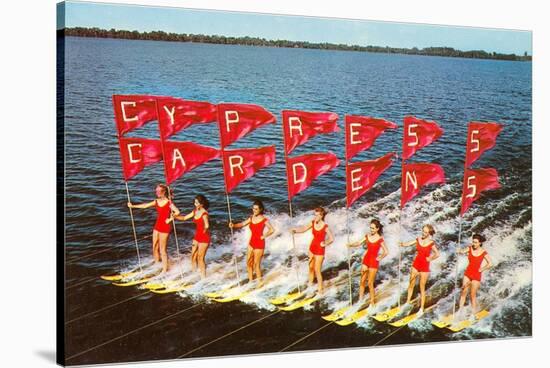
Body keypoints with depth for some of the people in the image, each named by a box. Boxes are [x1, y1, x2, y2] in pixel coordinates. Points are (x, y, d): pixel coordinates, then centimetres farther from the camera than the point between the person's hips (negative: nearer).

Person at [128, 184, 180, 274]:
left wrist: (170, 216, -14)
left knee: (162, 249, -3)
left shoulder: (169, 202, -12)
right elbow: (145, 205, 6)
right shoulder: (156, 201, 8)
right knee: (155, 248, 11)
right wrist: (133, 206, 1)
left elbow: (177, 212, -25)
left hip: (165, 227, -7)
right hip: (157, 226, 7)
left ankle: (165, 270, 6)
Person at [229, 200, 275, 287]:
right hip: (251, 242, 7)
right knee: (248, 262, 12)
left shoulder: (264, 219, -13)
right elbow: (242, 224, -3)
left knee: (256, 264, -1)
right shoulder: (251, 218, 5)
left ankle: (260, 282, 13)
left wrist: (264, 236, -13)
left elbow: (272, 230, -18)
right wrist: (233, 225, -19)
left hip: (259, 243, -7)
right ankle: (250, 281, 24)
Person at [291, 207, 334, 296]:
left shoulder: (325, 227, -20)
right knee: (311, 266, 19)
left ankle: (320, 290, 9)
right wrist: (295, 230, -14)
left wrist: (325, 244, -9)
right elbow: (304, 229, 1)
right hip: (312, 247, 6)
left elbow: (331, 239, -17)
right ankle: (310, 282, 40)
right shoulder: (313, 223, -5)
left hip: (319, 250, -6)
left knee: (317, 270, -2)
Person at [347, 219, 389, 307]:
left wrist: (379, 258, -6)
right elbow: (359, 243, -3)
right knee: (362, 281, 9)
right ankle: (360, 299, 19)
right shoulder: (367, 236, 2)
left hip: (374, 261, -5)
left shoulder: (380, 239, -13)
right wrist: (350, 244, -18)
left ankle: (372, 302, 12)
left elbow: (386, 252, -11)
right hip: (366, 259, 5)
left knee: (370, 283, -1)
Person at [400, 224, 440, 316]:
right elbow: (407, 244, -5)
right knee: (411, 284, 12)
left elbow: (437, 254, -10)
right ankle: (407, 302, 25)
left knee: (422, 288, 3)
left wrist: (430, 259, -6)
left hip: (425, 266, -4)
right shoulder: (418, 240, -1)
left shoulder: (431, 243, -12)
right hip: (416, 264, 4)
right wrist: (401, 243, -23)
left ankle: (421, 309, 11)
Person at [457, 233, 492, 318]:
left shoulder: (483, 252, -13)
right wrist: (460, 250, -38)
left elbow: (490, 264, -16)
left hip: (476, 275, -4)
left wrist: (481, 269, -12)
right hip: (468, 273, 4)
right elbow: (462, 252, -17)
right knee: (464, 292, 5)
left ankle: (473, 314, 11)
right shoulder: (470, 248, -3)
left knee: (473, 295, 1)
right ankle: (460, 310, 14)